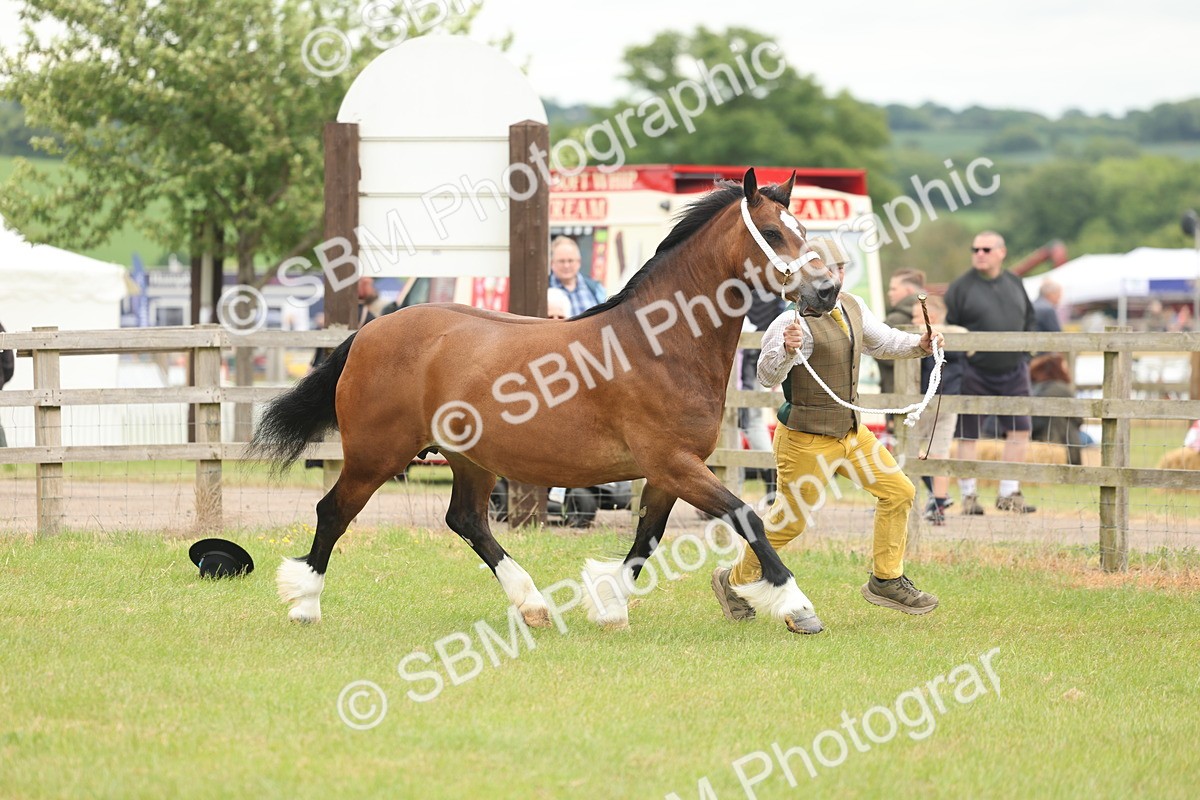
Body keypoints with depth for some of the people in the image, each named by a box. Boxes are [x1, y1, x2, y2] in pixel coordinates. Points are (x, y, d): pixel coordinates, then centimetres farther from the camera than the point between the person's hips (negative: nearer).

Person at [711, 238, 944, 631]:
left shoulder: (853, 308, 4)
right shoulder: (796, 322, -22)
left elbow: (882, 341, 23)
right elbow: (767, 376, -29)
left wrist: (918, 345, 6)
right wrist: (786, 351, -49)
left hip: (851, 432, 8)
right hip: (807, 440, -8)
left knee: (898, 491, 6)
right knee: (788, 521, 1)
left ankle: (886, 580, 17)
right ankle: (734, 581, 22)